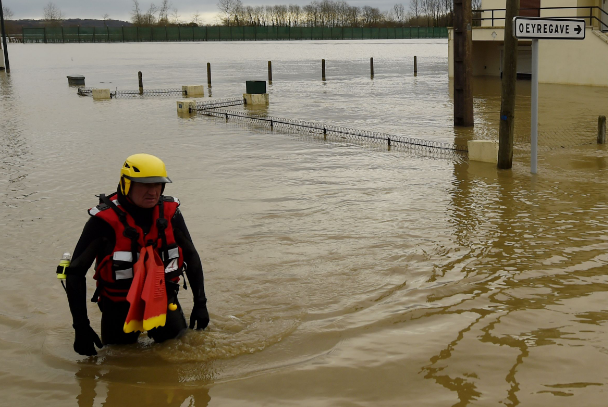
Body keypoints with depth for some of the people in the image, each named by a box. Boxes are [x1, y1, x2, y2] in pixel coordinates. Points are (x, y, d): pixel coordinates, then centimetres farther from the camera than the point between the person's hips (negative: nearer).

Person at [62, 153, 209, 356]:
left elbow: (191, 257, 6)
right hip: (119, 307, -3)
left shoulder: (169, 213, -9)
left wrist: (200, 303, 3)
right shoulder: (105, 221, -20)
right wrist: (81, 327, -16)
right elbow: (75, 272, -14)